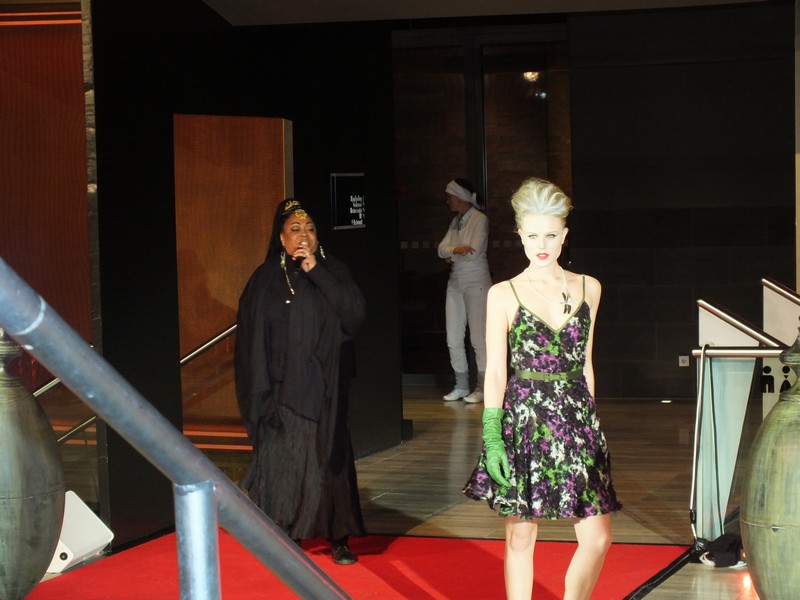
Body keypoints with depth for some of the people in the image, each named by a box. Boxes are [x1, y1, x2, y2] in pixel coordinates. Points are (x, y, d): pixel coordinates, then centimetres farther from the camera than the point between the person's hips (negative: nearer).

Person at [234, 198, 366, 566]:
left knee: (330, 460, 2)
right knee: (284, 462, 0)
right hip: (284, 389, -1)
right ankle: (288, 538, 11)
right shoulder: (266, 280, 1)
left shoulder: (332, 272, 4)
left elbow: (355, 314, -12)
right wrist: (260, 393, -8)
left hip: (325, 387, 1)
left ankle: (338, 537, 11)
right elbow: (252, 339, -1)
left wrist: (315, 270, -15)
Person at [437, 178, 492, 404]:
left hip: (476, 282, -7)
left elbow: (474, 252, -17)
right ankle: (461, 386, 14)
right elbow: (442, 249, 5)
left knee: (478, 337, -5)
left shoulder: (480, 219, -7)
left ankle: (482, 387, 1)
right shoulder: (456, 221, 15)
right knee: (453, 338, 6)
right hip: (455, 282, 7)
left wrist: (451, 254, -3)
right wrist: (457, 250, -15)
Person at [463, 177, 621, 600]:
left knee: (598, 539, -2)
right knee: (520, 538, 5)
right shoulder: (504, 295, -1)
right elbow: (495, 373, -2)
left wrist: (588, 420, 15)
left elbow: (584, 364, 14)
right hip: (523, 422, -3)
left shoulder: (588, 289, 7)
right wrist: (492, 438, -8)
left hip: (575, 422, 3)